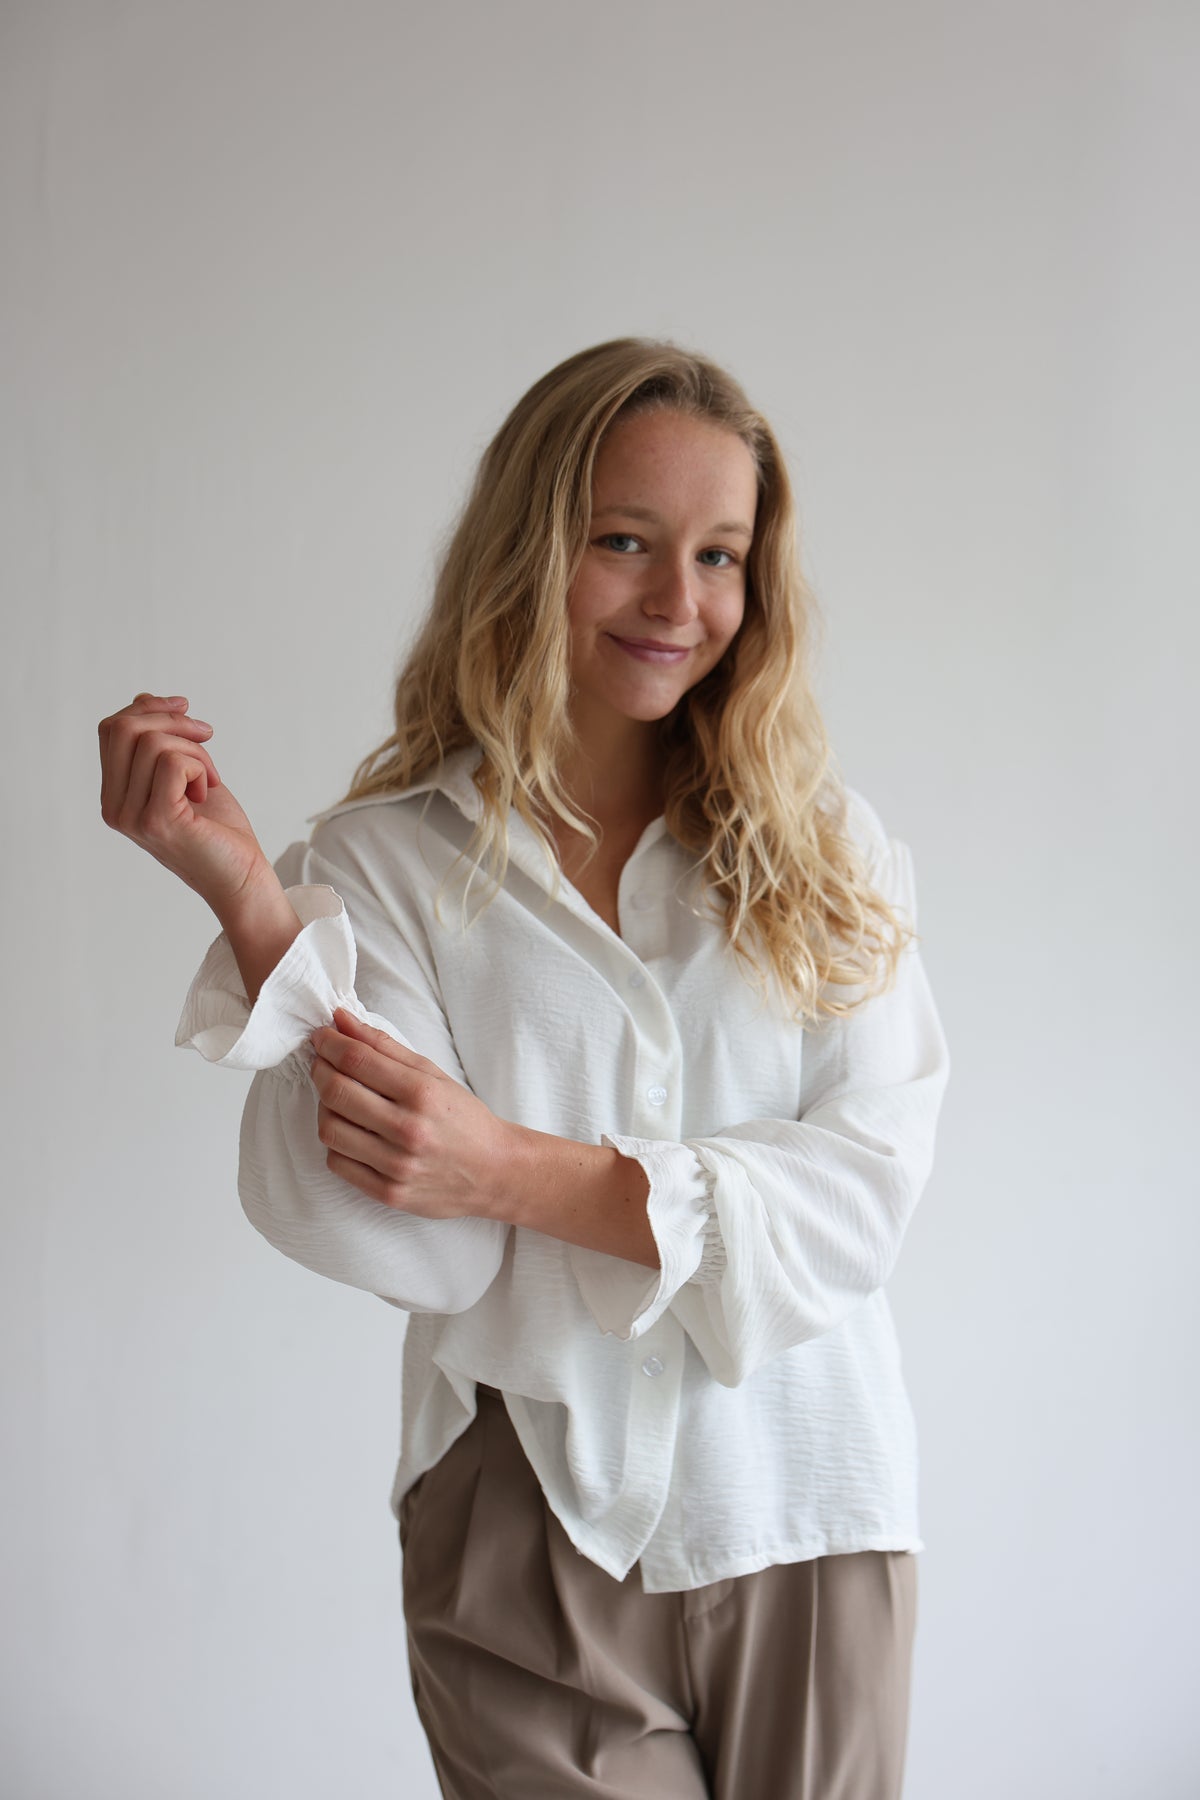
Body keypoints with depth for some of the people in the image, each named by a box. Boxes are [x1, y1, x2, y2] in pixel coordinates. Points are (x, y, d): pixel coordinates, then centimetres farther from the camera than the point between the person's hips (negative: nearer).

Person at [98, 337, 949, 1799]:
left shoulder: (829, 849, 1)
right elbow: (409, 1253, -14)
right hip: (532, 1528, -2)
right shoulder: (390, 859, -4)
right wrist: (251, 902, -21)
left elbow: (869, 1183, -9)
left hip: (804, 1510, 2)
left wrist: (523, 1172, -19)